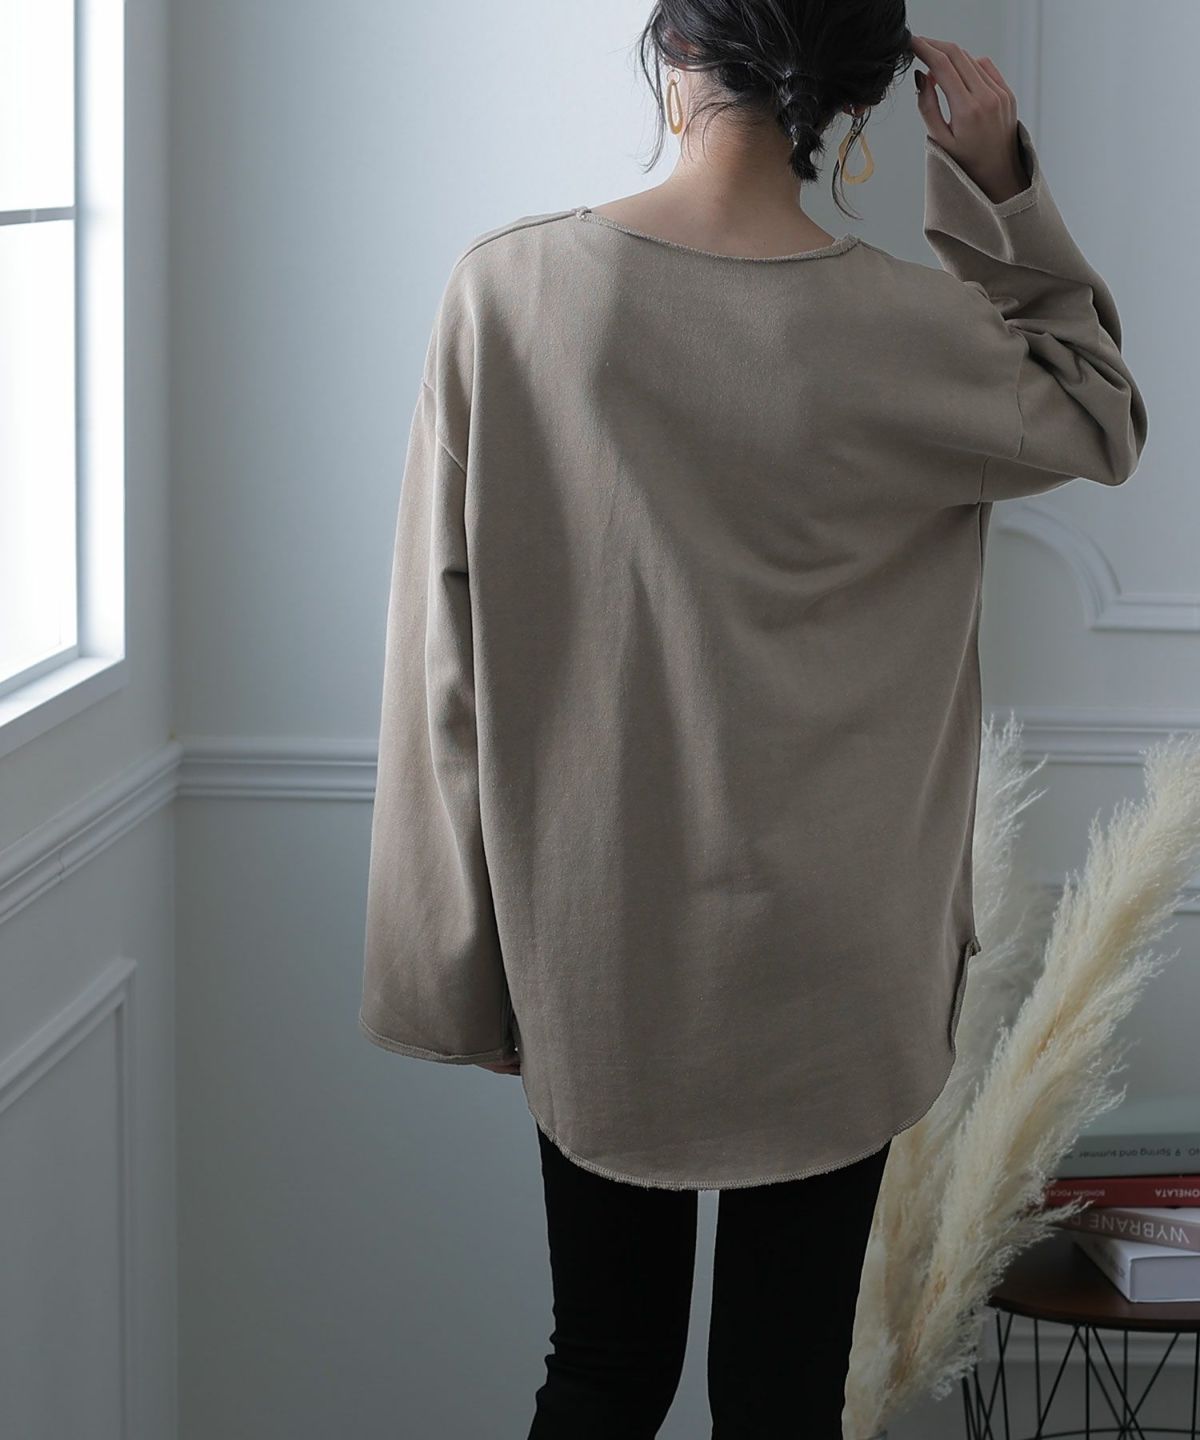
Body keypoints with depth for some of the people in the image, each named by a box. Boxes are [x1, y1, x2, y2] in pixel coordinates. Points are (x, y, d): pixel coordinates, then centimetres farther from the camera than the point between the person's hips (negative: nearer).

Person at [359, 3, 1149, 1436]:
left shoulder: (507, 290, -11)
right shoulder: (907, 332, -13)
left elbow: (445, 651, -6)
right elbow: (1099, 419, 10)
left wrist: (469, 950, 4)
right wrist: (1001, 186, 1)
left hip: (592, 954, 2)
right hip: (824, 971, -1)